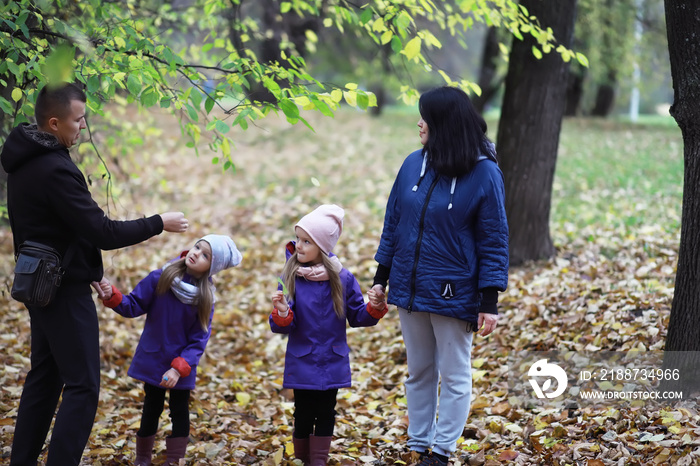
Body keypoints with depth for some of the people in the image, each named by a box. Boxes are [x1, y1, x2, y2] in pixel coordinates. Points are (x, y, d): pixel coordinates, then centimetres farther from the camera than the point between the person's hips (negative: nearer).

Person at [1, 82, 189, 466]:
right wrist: (159, 224, -12)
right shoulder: (55, 169, -24)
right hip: (66, 289, -10)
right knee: (82, 386, -5)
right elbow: (103, 233, -24)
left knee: (44, 376, 17)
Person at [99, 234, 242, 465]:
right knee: (151, 410, 12)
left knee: (180, 413, 7)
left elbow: (198, 339, -12)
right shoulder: (159, 279, -12)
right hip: (152, 360, 0)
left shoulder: (205, 298, -11)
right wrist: (113, 296, -28)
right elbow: (133, 306, -9)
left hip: (182, 366, 0)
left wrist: (179, 368, -22)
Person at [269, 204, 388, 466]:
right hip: (302, 363, -1)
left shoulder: (342, 278, -5)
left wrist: (374, 310, -16)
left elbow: (357, 317, 3)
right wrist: (281, 313, -31)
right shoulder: (290, 279, -8)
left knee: (325, 414, 9)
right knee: (304, 415, 5)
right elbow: (283, 327, -10)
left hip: (332, 363, 1)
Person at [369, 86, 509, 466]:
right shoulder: (414, 165, 1)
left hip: (453, 295, -5)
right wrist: (381, 278, 10)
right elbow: (393, 223, 10)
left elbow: (494, 242, -10)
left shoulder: (484, 174, -13)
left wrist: (489, 303, -13)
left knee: (454, 377, 7)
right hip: (409, 289, 5)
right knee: (419, 373, 15)